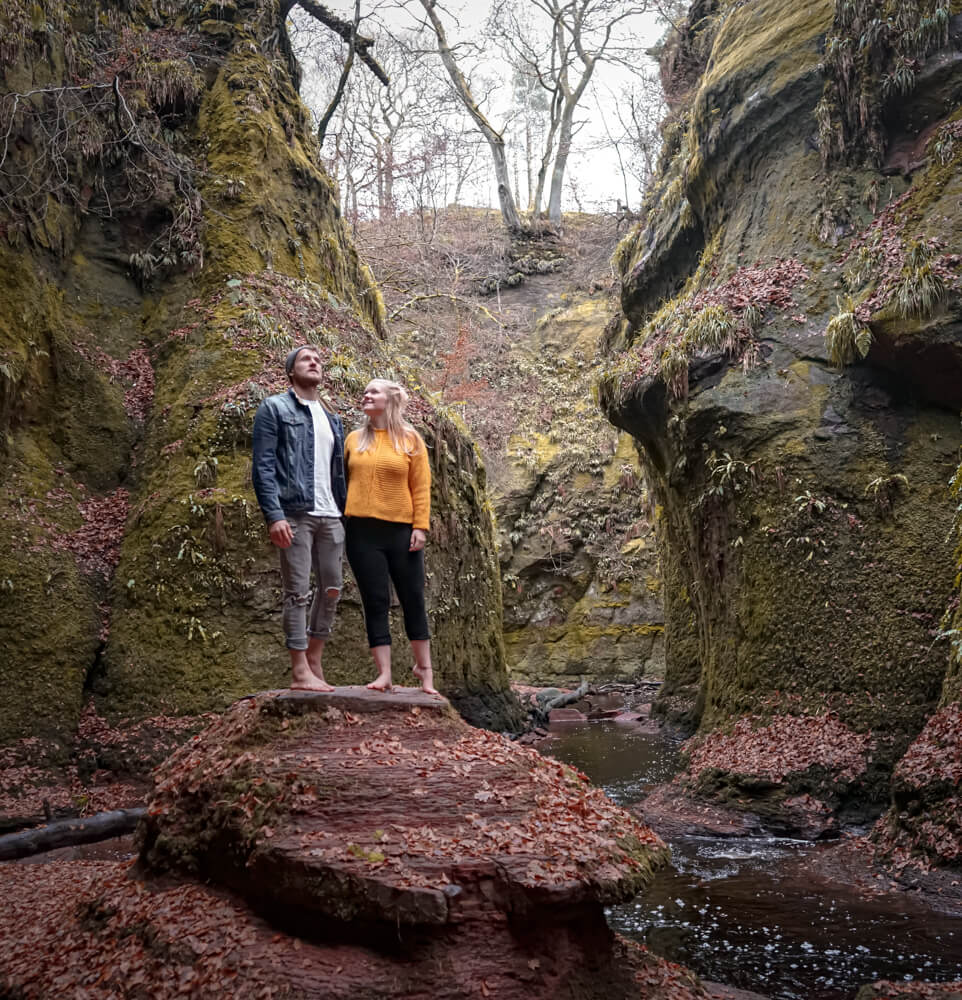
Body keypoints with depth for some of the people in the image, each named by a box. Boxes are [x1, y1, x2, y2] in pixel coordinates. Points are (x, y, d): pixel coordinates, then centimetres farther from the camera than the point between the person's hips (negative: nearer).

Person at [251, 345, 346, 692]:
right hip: (295, 514, -6)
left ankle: (314, 663, 20)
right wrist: (274, 515, -17)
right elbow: (263, 466, -7)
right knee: (298, 591, -4)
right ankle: (300, 672, 1)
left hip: (331, 516, 6)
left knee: (331, 588, 8)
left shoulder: (332, 419, 21)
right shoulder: (274, 409, 2)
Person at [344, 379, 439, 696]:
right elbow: (342, 480, 11)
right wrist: (339, 517, 2)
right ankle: (384, 673, 5)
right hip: (362, 531, 1)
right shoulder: (354, 439, 10)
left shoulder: (410, 440, 4)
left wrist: (420, 526, -7)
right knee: (375, 602, 1)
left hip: (402, 530, -1)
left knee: (413, 599, 6)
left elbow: (421, 487, 0)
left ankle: (424, 667, 21)